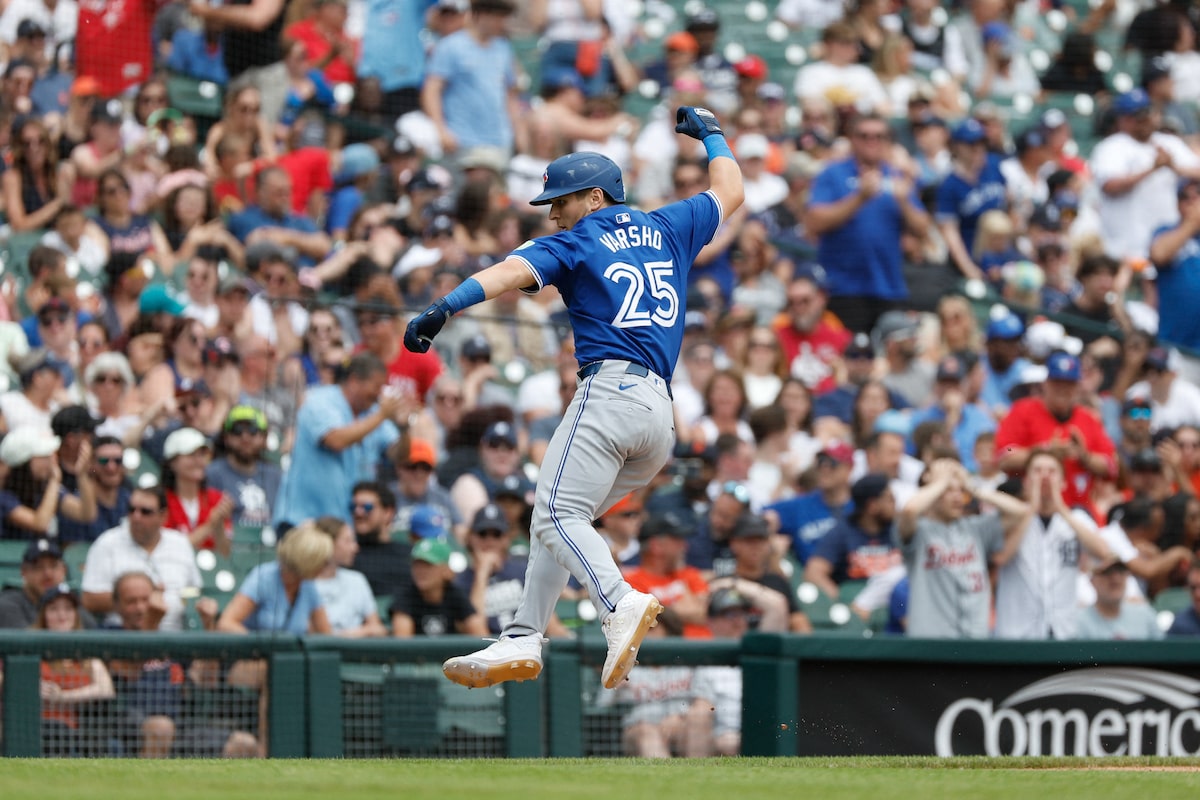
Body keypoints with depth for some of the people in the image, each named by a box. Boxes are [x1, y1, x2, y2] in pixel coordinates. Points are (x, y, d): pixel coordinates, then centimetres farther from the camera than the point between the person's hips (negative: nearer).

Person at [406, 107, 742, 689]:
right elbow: (729, 192, 40)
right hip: (662, 416, 8)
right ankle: (522, 640, 4)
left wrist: (444, 308, -23)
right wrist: (710, 133, 56)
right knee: (556, 517, 15)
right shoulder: (669, 229, 24)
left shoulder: (576, 243, 8)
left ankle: (621, 604, -44)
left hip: (610, 391, -8)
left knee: (557, 515, -20)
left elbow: (511, 272, -10)